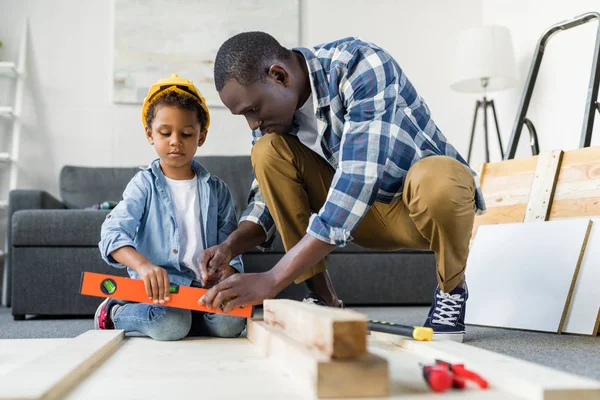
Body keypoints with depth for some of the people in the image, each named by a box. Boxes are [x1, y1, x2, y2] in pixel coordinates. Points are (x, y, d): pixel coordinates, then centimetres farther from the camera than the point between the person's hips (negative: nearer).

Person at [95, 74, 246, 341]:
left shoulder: (216, 189, 13)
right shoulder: (145, 184, 4)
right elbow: (113, 233, -12)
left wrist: (228, 273, -16)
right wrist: (144, 265, -32)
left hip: (203, 286, 3)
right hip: (157, 285, -2)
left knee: (229, 322, -28)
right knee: (169, 323, -34)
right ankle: (115, 314, 0)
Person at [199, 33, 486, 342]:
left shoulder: (360, 65, -28)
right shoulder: (273, 105, -8)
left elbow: (359, 181, -39)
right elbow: (272, 194, -1)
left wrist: (271, 280, -42)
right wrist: (230, 246, -22)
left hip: (423, 201, -5)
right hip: (362, 212, 5)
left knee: (437, 178, -40)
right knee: (268, 152, -15)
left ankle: (452, 288, -7)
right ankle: (323, 297, -7)